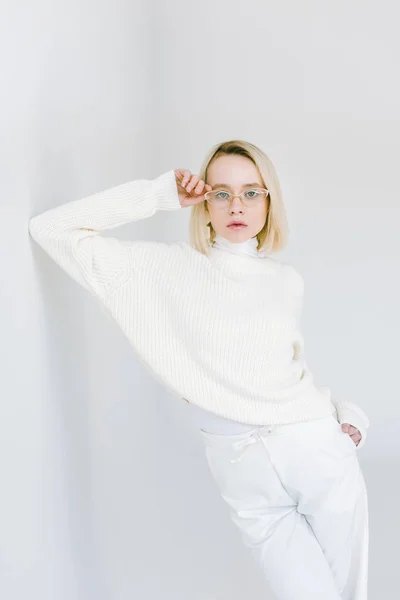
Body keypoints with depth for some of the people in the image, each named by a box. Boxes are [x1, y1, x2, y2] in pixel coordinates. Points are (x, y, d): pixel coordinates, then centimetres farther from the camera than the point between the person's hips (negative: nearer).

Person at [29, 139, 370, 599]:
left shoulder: (287, 281, 7)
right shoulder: (169, 268, -2)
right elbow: (52, 230, -7)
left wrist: (346, 411, 6)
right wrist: (158, 195, -7)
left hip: (321, 452, 3)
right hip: (245, 473, -3)